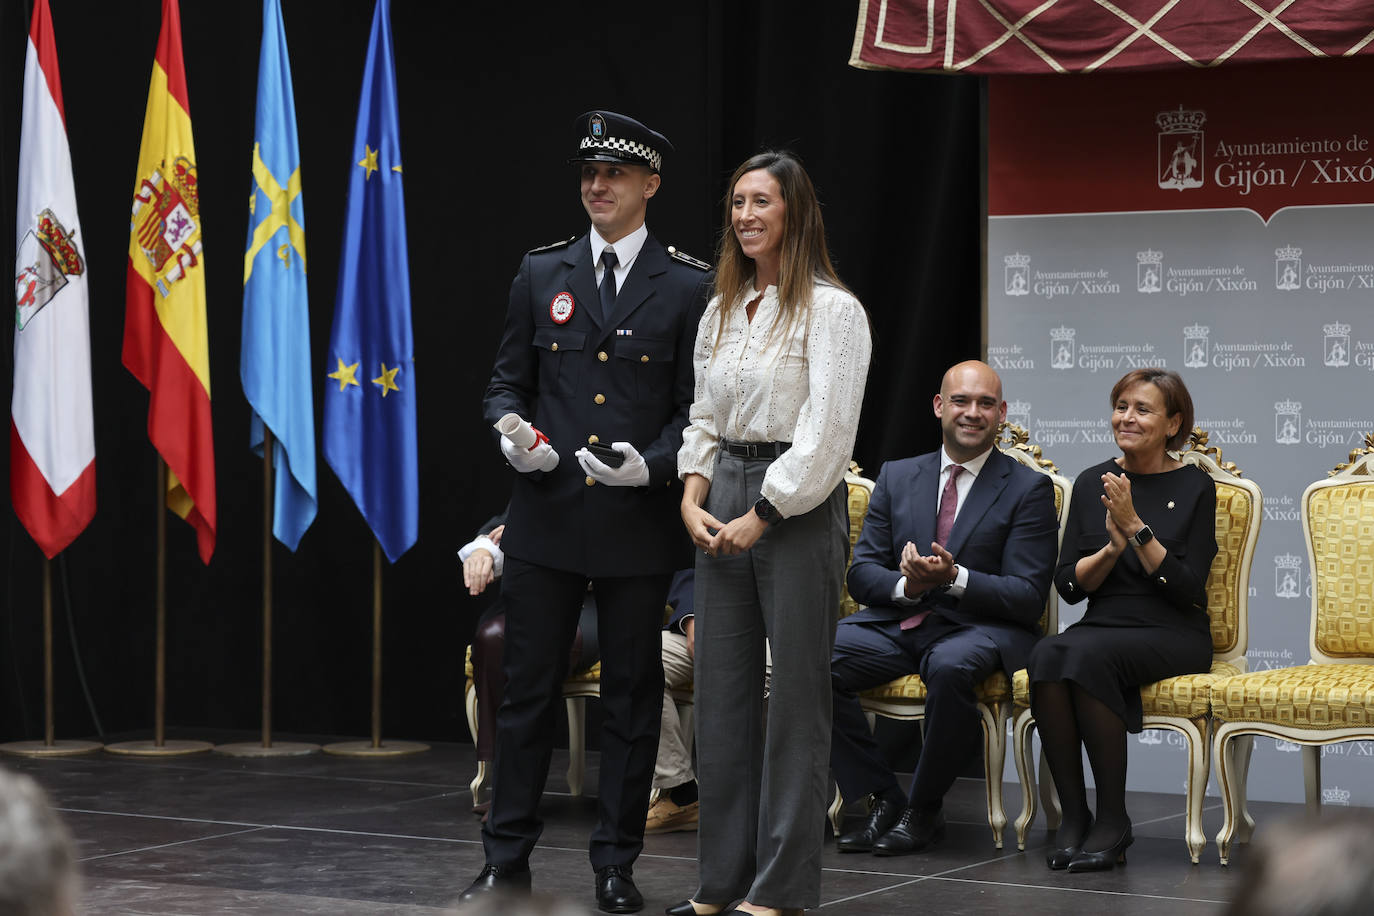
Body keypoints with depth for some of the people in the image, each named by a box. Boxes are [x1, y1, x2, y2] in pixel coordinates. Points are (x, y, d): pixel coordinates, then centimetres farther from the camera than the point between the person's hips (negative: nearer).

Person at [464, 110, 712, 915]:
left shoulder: (691, 287, 0)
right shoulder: (542, 274, 9)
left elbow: (698, 407, 0)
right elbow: (507, 382, 12)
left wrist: (652, 463, -16)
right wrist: (511, 434, -9)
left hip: (639, 519, -2)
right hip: (548, 515, 2)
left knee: (632, 697, 6)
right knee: (528, 691, 5)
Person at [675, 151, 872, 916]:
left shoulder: (831, 309, -8)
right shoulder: (721, 311, 14)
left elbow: (827, 436, -14)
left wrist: (757, 519, -13)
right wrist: (693, 500, 2)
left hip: (798, 508, -7)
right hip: (724, 505, 7)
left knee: (796, 699, -2)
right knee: (722, 692, 8)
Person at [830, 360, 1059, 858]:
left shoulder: (1029, 490, 2)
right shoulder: (897, 477, 14)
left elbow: (1029, 598, -6)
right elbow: (861, 573, 9)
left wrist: (954, 577, -21)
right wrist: (907, 585, -14)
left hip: (979, 627, -4)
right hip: (897, 622, 4)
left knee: (950, 666, -40)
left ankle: (924, 810, -18)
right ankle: (882, 798, -11)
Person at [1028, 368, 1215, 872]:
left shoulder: (1194, 486, 0)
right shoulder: (1092, 484, 11)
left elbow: (1188, 589, -8)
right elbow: (1068, 585, 6)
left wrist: (1137, 528, -15)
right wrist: (1112, 548, -11)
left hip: (1172, 636, -4)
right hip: (1103, 626, 4)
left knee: (1086, 654, -34)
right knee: (1047, 656, -31)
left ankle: (1113, 819, -23)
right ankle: (1072, 814, -23)